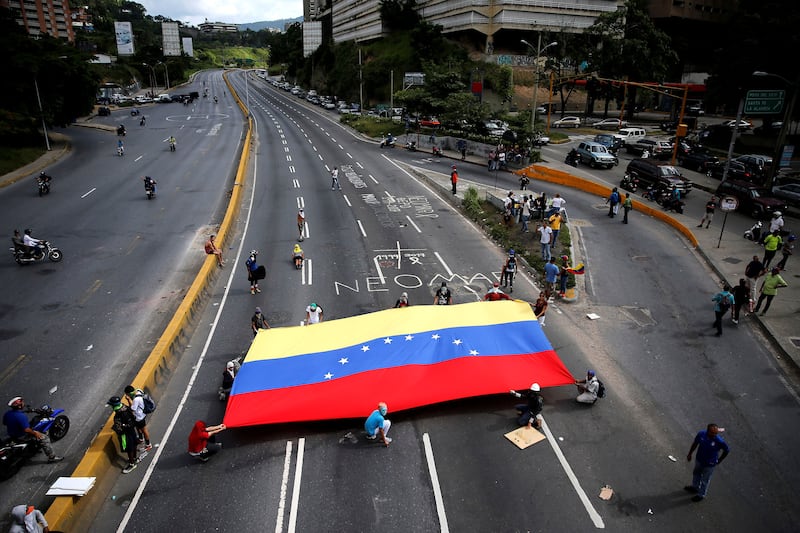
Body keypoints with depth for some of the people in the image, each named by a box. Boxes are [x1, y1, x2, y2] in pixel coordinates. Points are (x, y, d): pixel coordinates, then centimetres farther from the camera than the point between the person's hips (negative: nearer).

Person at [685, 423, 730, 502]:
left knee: (705, 480, 18)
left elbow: (727, 450, -11)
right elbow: (695, 443, -3)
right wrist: (690, 454, 7)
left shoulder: (720, 441, -32)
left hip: (709, 464, -4)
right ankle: (695, 487, 56)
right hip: (699, 460, 4)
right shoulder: (701, 434, -21)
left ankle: (701, 495, 43)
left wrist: (719, 460, -3)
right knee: (696, 474, 28)